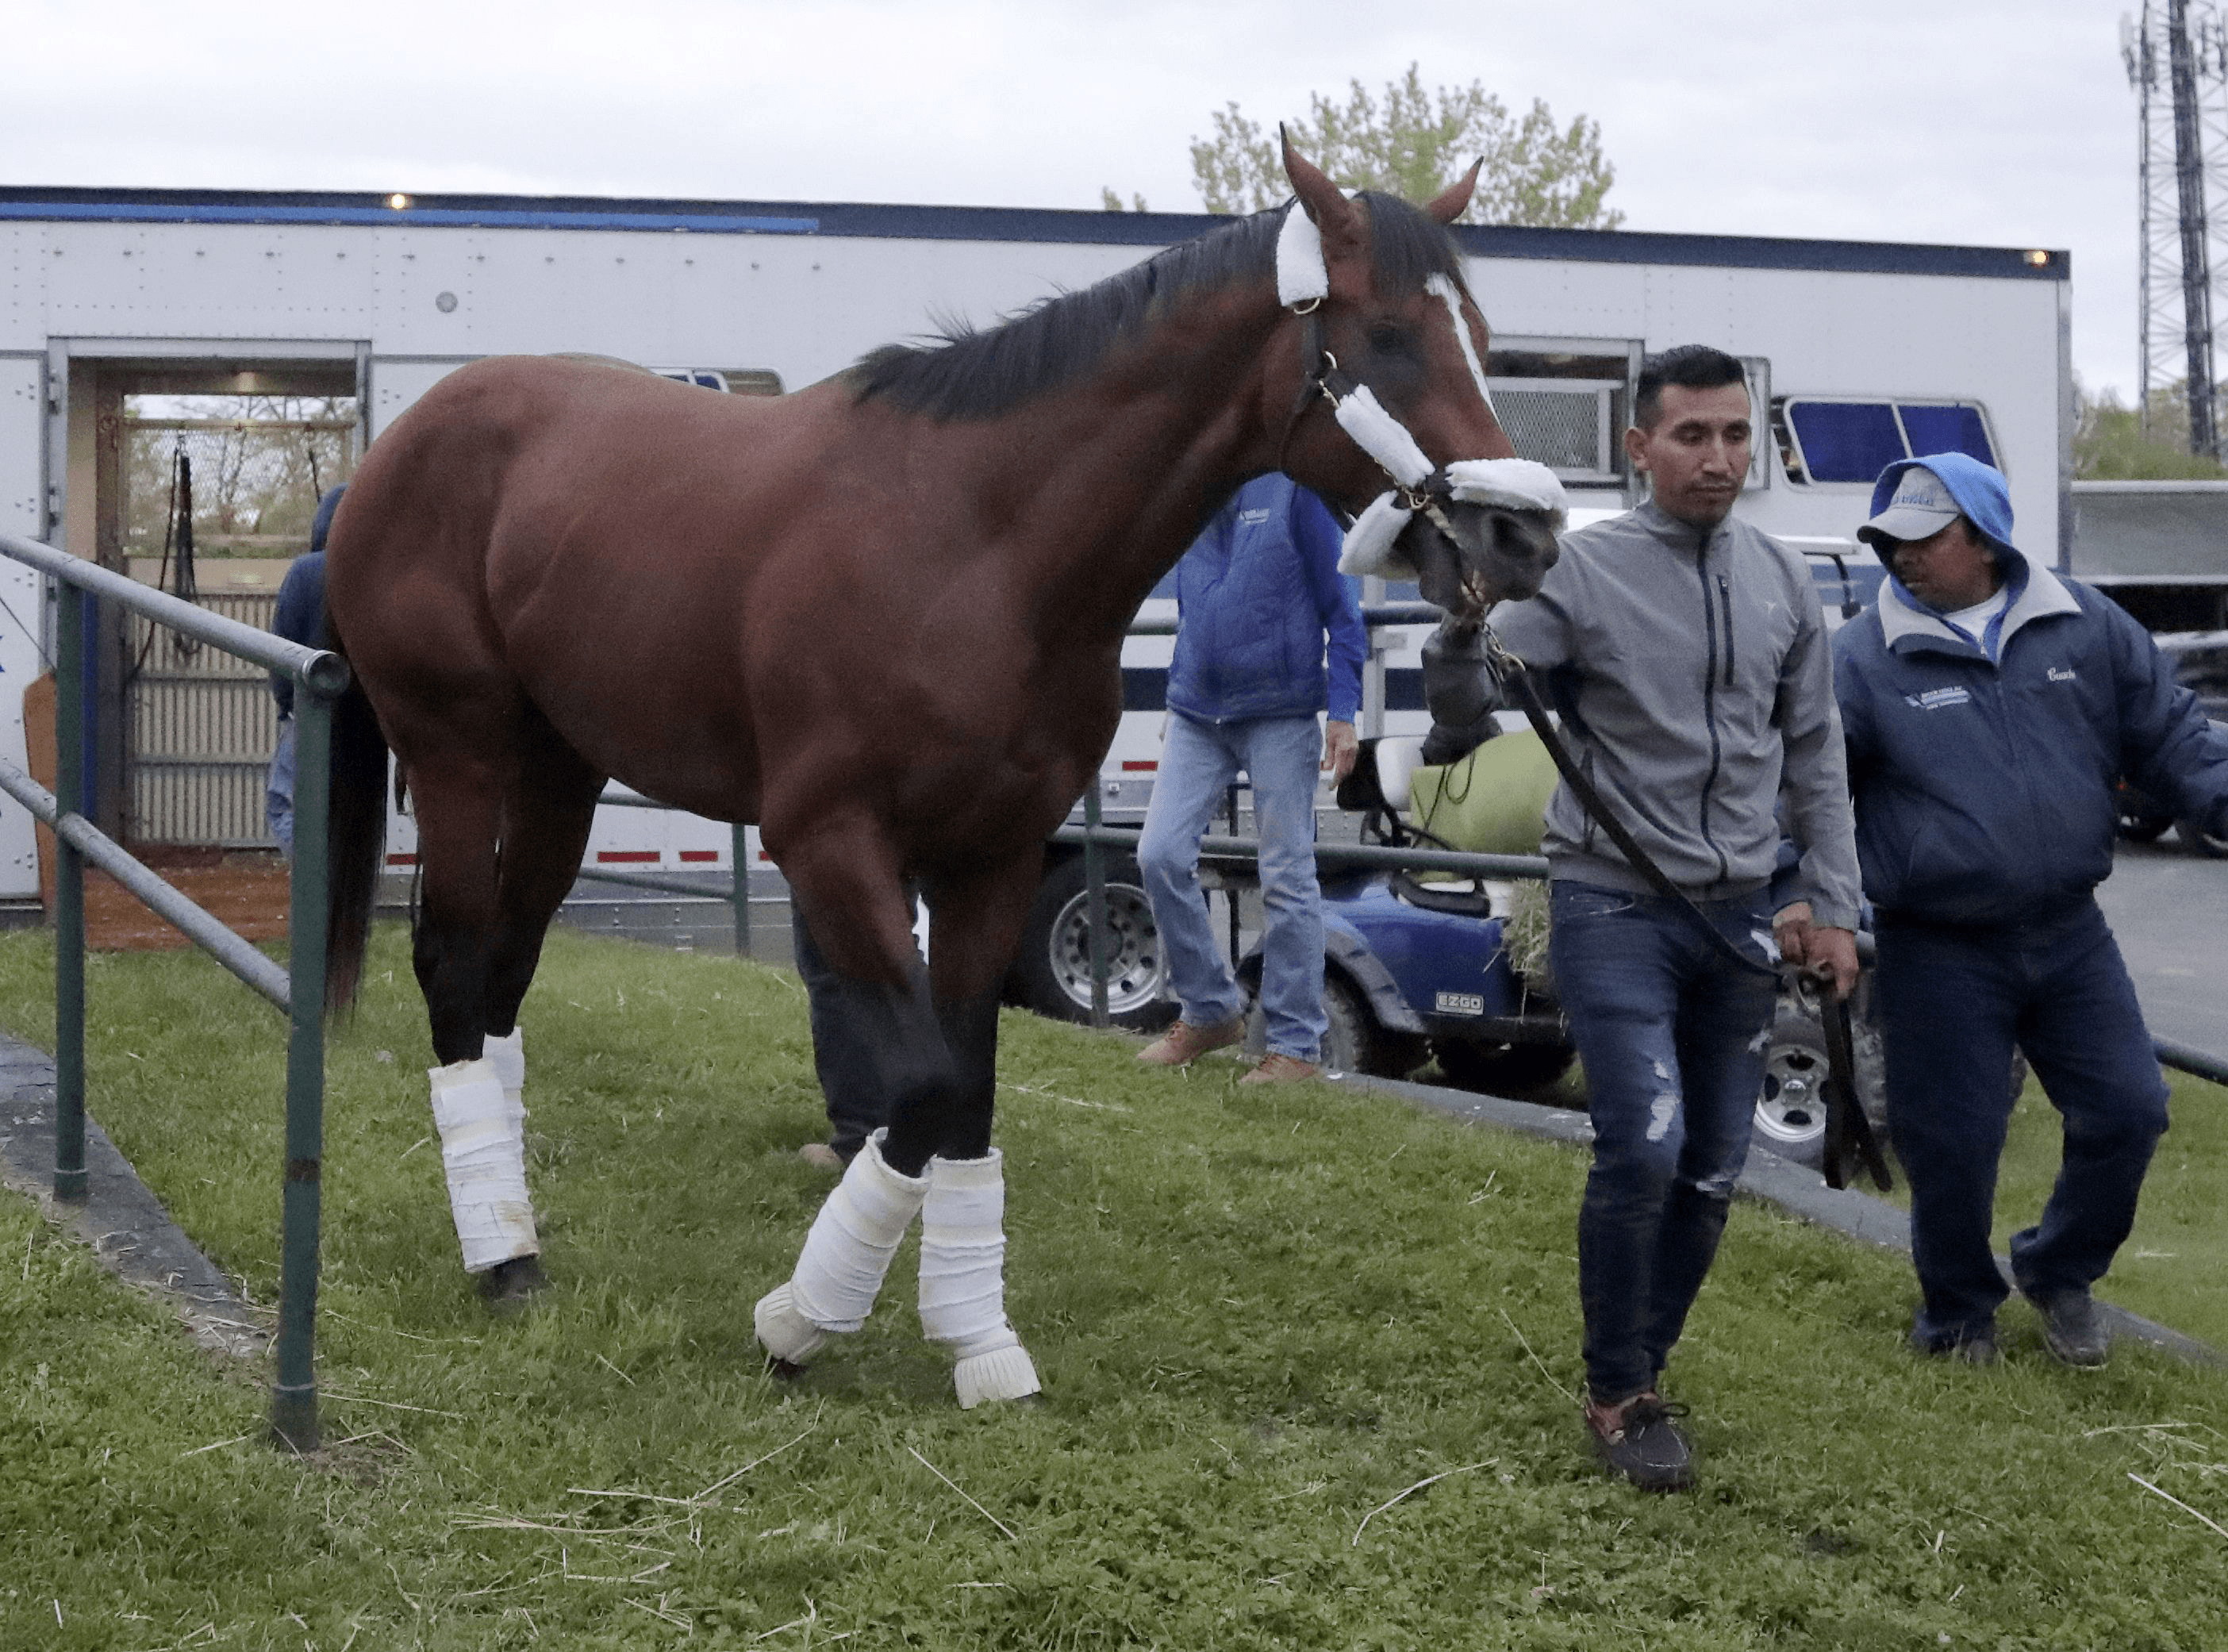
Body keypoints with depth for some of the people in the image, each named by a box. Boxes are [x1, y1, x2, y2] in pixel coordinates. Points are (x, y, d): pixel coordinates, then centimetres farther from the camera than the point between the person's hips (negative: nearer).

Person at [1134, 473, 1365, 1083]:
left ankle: (1296, 1044, 8)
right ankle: (1209, 1010, 17)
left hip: (1280, 716, -5)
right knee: (1160, 855, -1)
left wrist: (1342, 712, -10)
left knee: (1286, 878, -1)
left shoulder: (1295, 484, -6)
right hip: (1196, 713, 5)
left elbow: (1340, 605, -6)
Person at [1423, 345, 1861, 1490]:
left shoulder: (1784, 582, 6)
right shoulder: (1581, 571, -8)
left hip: (1739, 915, 5)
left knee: (1712, 1170, 9)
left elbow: (1814, 758, 13)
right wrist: (1462, 628, -32)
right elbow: (1463, 717, -12)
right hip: (1614, 910, -5)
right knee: (1642, 1150, -15)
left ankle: (1641, 1363, 27)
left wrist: (1832, 906, 9)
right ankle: (1619, 1396, 3)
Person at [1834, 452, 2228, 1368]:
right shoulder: (1864, 657, -7)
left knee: (2127, 1110, 7)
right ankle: (1958, 1311, 29)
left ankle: (2059, 1273, 33)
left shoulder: (2084, 625, 2)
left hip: (2069, 936, 3)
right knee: (1953, 1144, 2)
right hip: (1940, 952, -3)